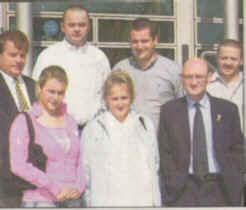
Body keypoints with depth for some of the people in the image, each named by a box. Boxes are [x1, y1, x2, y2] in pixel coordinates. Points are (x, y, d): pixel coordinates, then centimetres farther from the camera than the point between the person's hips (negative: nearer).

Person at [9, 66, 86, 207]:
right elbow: (18, 165, -10)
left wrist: (78, 187, -2)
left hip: (72, 200, 5)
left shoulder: (70, 121, 16)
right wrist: (54, 186, -14)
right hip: (39, 200, -4)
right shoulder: (24, 121, -1)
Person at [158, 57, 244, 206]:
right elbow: (164, 152, 5)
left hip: (218, 188, 1)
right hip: (182, 189, 0)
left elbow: (237, 149, 8)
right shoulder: (169, 110, 5)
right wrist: (173, 181, -4)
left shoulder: (227, 109, 6)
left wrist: (235, 181, -1)